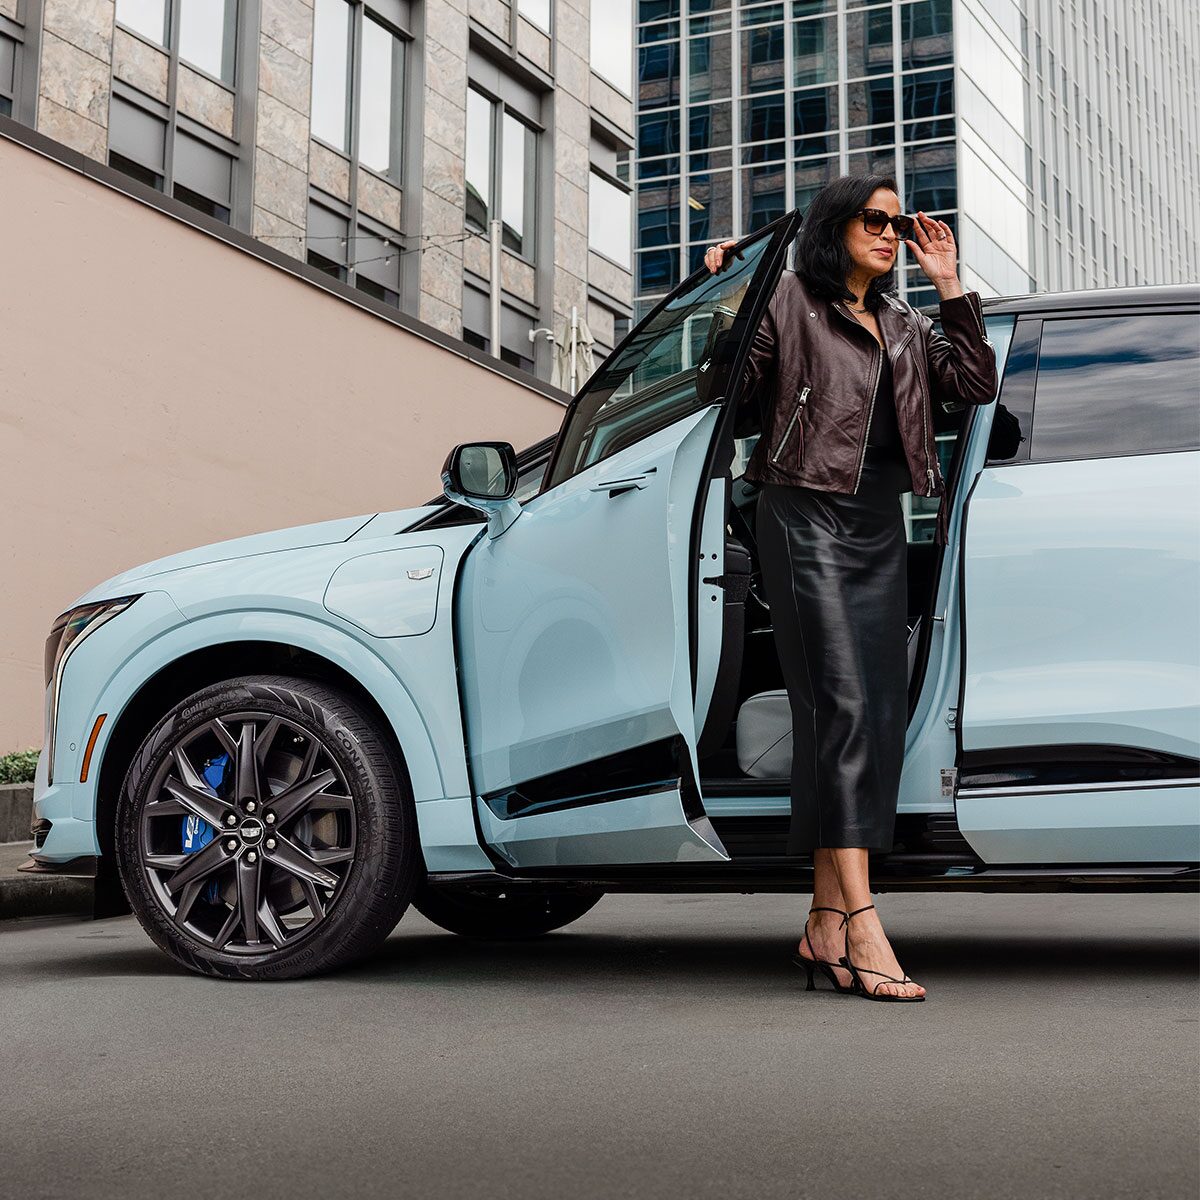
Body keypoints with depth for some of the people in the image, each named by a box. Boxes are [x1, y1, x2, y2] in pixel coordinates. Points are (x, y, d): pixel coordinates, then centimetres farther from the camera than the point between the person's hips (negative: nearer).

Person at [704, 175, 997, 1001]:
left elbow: (975, 385, 15)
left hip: (879, 530, 7)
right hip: (808, 520, -7)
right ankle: (863, 930, -22)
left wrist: (949, 286, 13)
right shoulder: (789, 303, 3)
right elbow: (735, 385, -2)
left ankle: (826, 927, 3)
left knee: (880, 716, 0)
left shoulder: (902, 326, 23)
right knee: (842, 708, -16)